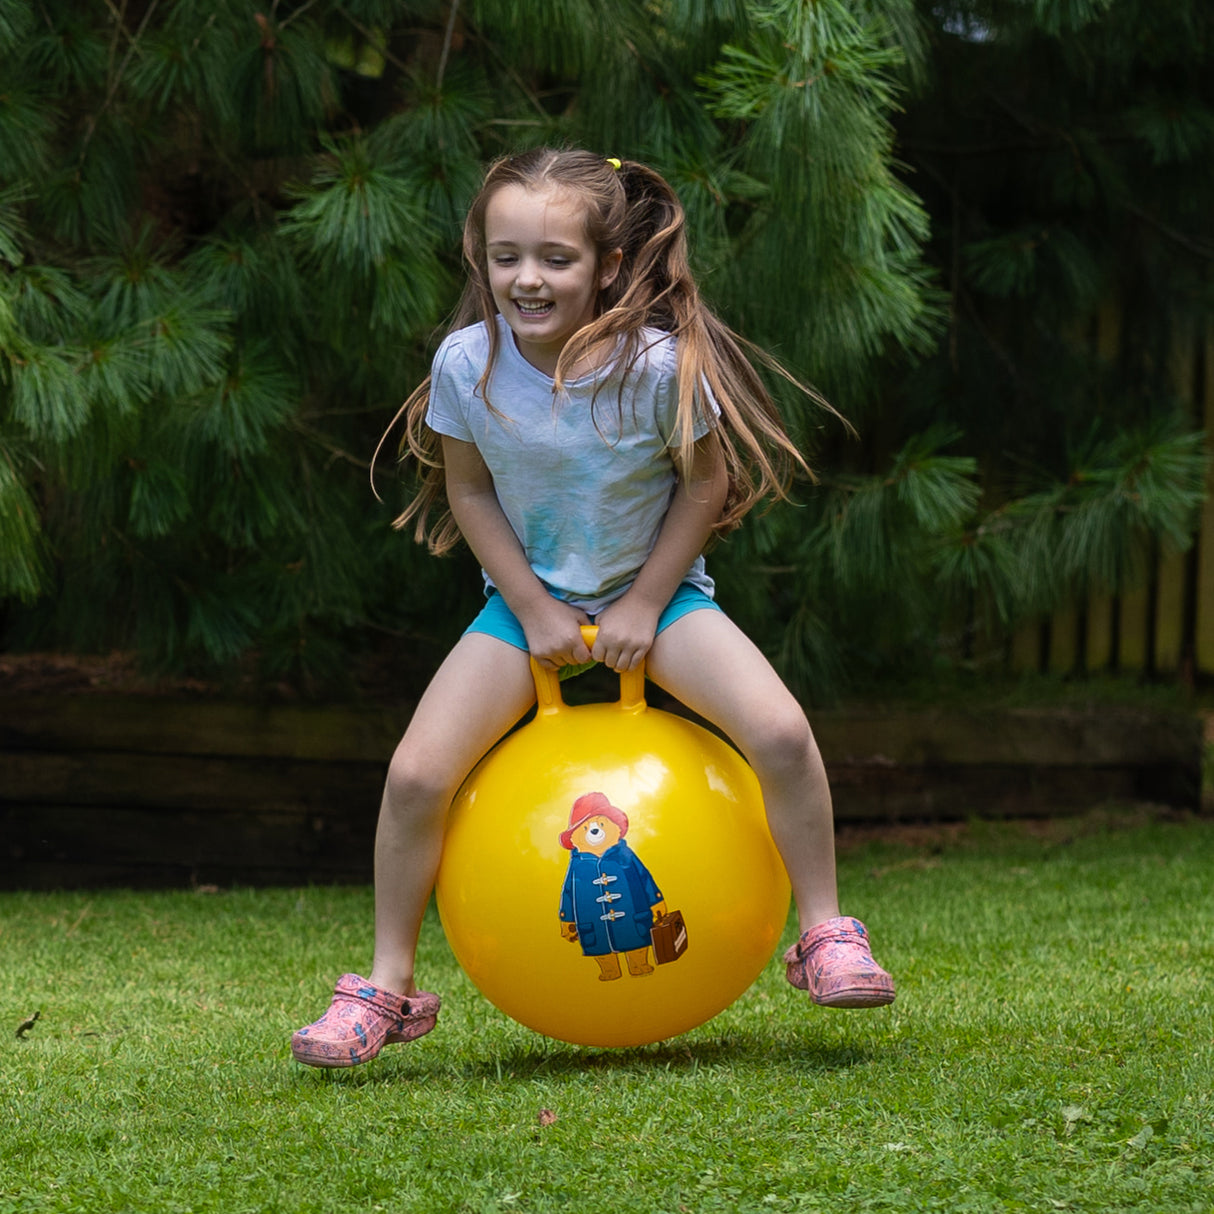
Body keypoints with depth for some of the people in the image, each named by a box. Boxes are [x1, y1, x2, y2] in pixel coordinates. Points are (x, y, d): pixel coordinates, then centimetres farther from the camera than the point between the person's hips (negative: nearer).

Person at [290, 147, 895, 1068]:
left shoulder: (658, 364, -24)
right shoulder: (469, 363, -18)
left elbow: (705, 483, -10)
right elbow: (470, 491, -4)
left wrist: (644, 606, -12)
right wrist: (535, 611, -9)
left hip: (656, 589, -1)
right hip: (529, 598, 1)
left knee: (781, 733, -23)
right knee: (415, 775, -14)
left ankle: (826, 933, -2)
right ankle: (389, 986, 5)